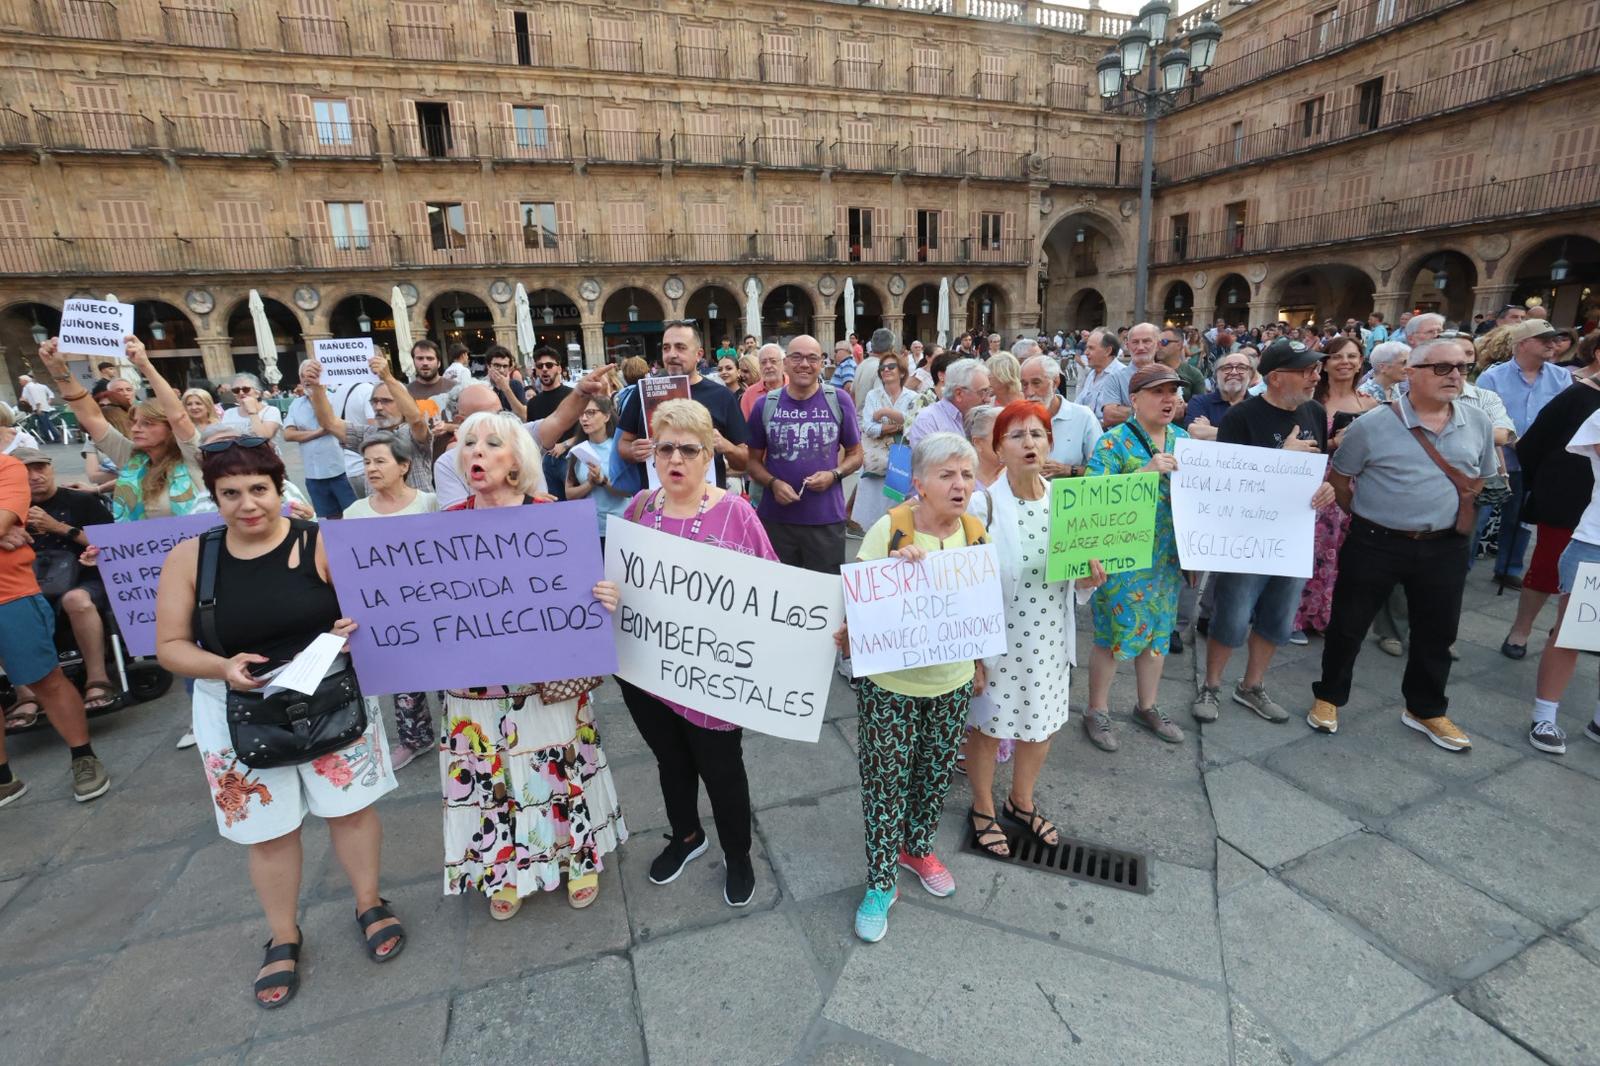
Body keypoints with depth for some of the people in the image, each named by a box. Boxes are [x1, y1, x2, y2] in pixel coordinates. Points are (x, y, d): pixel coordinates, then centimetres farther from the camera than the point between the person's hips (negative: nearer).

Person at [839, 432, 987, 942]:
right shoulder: (890, 529, -18)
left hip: (951, 683, 4)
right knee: (886, 780, 6)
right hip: (890, 684, -4)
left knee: (936, 773, 20)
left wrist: (979, 664, 16)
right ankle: (881, 882, 27)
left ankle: (918, 847, 47)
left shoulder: (975, 531, -3)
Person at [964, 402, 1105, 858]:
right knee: (987, 726, 14)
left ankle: (1021, 803, 47)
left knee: (1041, 726, 20)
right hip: (997, 638, -4)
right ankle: (983, 809, 40)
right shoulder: (983, 505, -16)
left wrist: (1087, 580, -13)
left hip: (1050, 638, 5)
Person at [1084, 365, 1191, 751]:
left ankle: (1147, 707, 36)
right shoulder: (1114, 441, -12)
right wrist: (1145, 471, -29)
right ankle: (1097, 713, 21)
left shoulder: (1182, 439, 9)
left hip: (1168, 556, 7)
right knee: (1115, 633, 2)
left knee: (1158, 630, 17)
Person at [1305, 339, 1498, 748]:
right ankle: (1328, 697, 24)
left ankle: (1426, 710, 32)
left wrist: (1454, 517, 11)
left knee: (1437, 631, 14)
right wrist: (1368, 516, 4)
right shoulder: (1372, 425, -11)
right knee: (1349, 624, 6)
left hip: (1445, 547, 4)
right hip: (1375, 544, -4)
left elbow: (1480, 479, 16)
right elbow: (1338, 479, -2)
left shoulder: (1478, 423, 3)